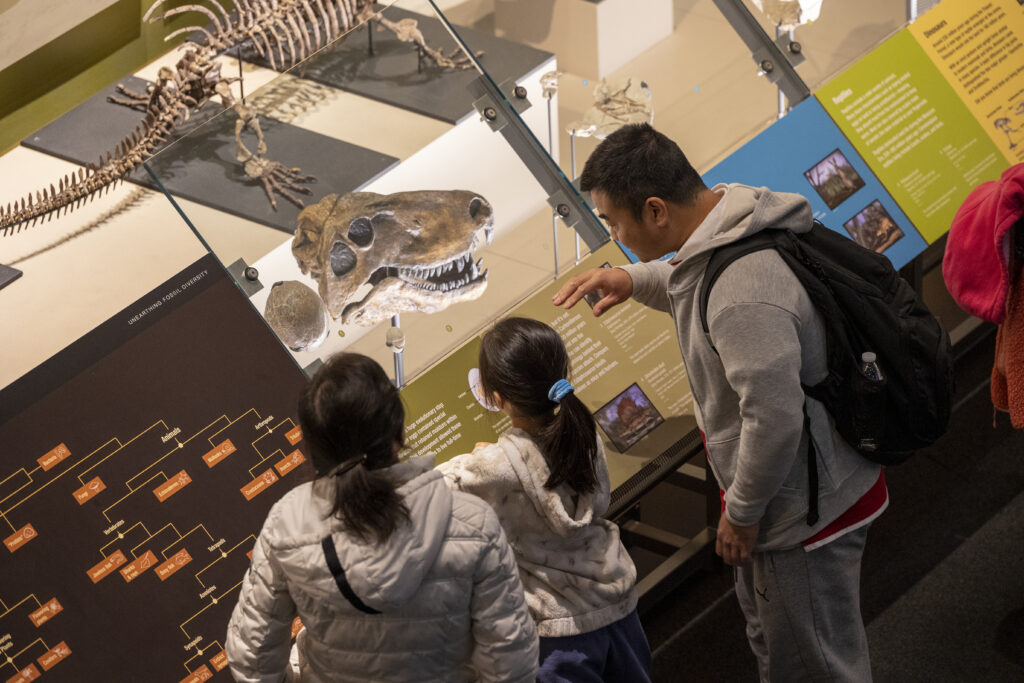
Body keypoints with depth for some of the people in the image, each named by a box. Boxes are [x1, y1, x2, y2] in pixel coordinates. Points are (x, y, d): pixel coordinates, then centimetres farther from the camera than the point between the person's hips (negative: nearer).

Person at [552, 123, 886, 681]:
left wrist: (741, 513, -18)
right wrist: (633, 280, 3)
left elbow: (774, 419, -33)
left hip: (806, 510, -10)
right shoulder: (731, 214, -4)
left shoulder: (742, 298, -36)